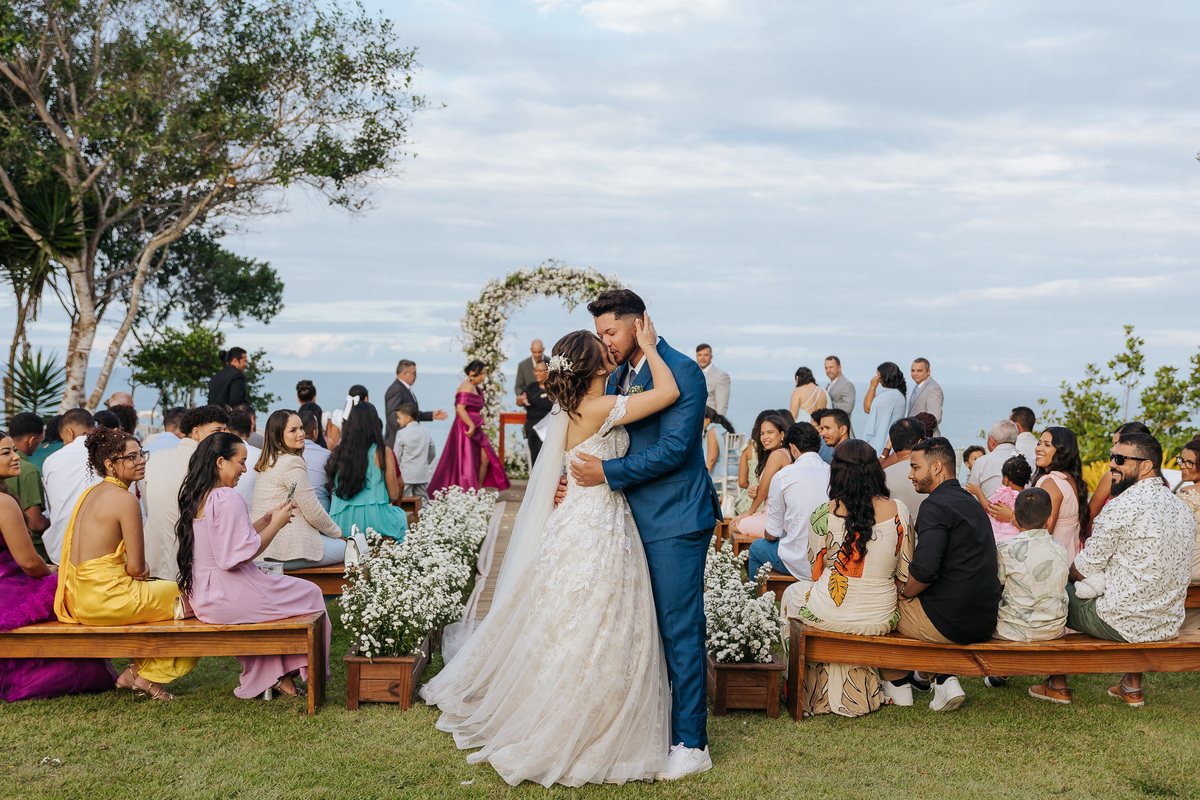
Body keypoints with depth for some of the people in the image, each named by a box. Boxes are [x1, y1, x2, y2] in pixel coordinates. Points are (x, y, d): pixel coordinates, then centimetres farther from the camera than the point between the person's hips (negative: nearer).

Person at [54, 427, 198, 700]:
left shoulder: (90, 493, 12)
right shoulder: (124, 499, -15)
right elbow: (136, 568, -13)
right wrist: (143, 570, 9)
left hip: (80, 600, 10)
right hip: (108, 599, -9)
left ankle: (135, 671, 21)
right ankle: (147, 675, 11)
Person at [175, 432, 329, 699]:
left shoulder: (196, 497, 10)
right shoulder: (226, 497, -21)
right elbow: (242, 554, -24)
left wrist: (266, 519, 14)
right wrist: (276, 525, -11)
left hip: (202, 596, 10)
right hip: (228, 597, -10)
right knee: (310, 594, 6)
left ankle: (271, 677, 23)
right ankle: (283, 675, 19)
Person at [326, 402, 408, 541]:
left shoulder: (337, 453, 0)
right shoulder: (383, 453, -9)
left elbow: (332, 494, 8)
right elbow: (394, 495, -2)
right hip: (373, 521, -3)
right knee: (401, 515, 30)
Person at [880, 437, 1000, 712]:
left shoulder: (936, 505, -14)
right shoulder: (971, 502, 15)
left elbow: (925, 569, -26)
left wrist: (904, 593, -6)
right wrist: (909, 587, 17)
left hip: (946, 622, -8)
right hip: (984, 624, 8)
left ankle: (898, 687, 26)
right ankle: (945, 681, 18)